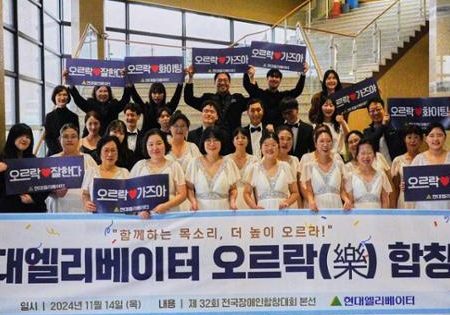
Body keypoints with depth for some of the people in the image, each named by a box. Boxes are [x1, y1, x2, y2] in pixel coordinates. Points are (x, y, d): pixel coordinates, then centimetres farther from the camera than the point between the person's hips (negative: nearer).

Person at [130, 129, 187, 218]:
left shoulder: (174, 166, 9)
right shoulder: (139, 166, 12)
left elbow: (182, 194, 6)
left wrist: (165, 206, -9)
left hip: (169, 215, -1)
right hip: (145, 216, 1)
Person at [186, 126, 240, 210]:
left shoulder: (228, 163, 5)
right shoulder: (194, 163, 4)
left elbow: (233, 189, 12)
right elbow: (189, 188, 8)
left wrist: (232, 201, -5)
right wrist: (193, 201, -9)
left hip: (223, 210, 1)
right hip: (201, 210, 0)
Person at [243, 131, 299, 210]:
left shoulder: (285, 167, 9)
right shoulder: (254, 168, 7)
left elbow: (295, 193, 13)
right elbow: (247, 193, 9)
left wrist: (287, 202, -6)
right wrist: (254, 206, -8)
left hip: (283, 211, 1)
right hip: (262, 212, 0)